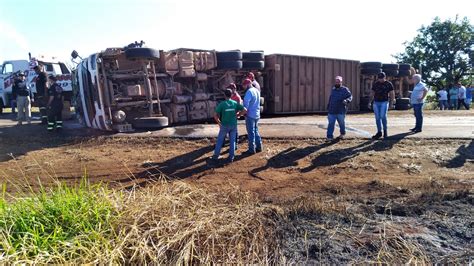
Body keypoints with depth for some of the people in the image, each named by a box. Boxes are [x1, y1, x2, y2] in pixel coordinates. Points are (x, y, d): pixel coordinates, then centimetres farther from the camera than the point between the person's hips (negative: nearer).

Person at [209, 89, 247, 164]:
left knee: (220, 141, 10)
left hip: (224, 125, -2)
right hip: (233, 125, 2)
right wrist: (237, 115, 5)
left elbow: (216, 116, -13)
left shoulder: (222, 104, -10)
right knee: (232, 141, 11)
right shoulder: (235, 103, -2)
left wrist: (219, 122, 2)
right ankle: (231, 157, 15)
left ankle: (215, 157, 17)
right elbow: (245, 110, -6)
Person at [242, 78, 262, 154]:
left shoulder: (249, 92, -16)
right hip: (257, 114, 9)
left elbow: (246, 104, -22)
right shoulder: (257, 90, 11)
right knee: (256, 131, 17)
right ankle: (258, 147, 22)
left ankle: (251, 149, 3)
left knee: (251, 132, -2)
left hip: (250, 115, -9)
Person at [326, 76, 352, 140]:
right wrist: (328, 106, 20)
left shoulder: (345, 90, -1)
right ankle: (329, 136, -3)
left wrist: (346, 100, -28)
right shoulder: (333, 89, 14)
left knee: (341, 123, 12)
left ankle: (342, 133, 36)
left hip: (341, 111, -3)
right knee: (330, 124, -4)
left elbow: (350, 97, -7)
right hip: (332, 111, 3)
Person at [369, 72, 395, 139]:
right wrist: (370, 102, 9)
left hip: (384, 102, -3)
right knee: (377, 118, 3)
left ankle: (385, 130, 3)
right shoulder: (375, 84, 10)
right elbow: (372, 93, 15)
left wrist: (392, 103, -8)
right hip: (376, 102, 4)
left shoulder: (388, 84, 1)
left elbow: (392, 93, 1)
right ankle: (379, 132, 13)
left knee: (383, 116, -17)